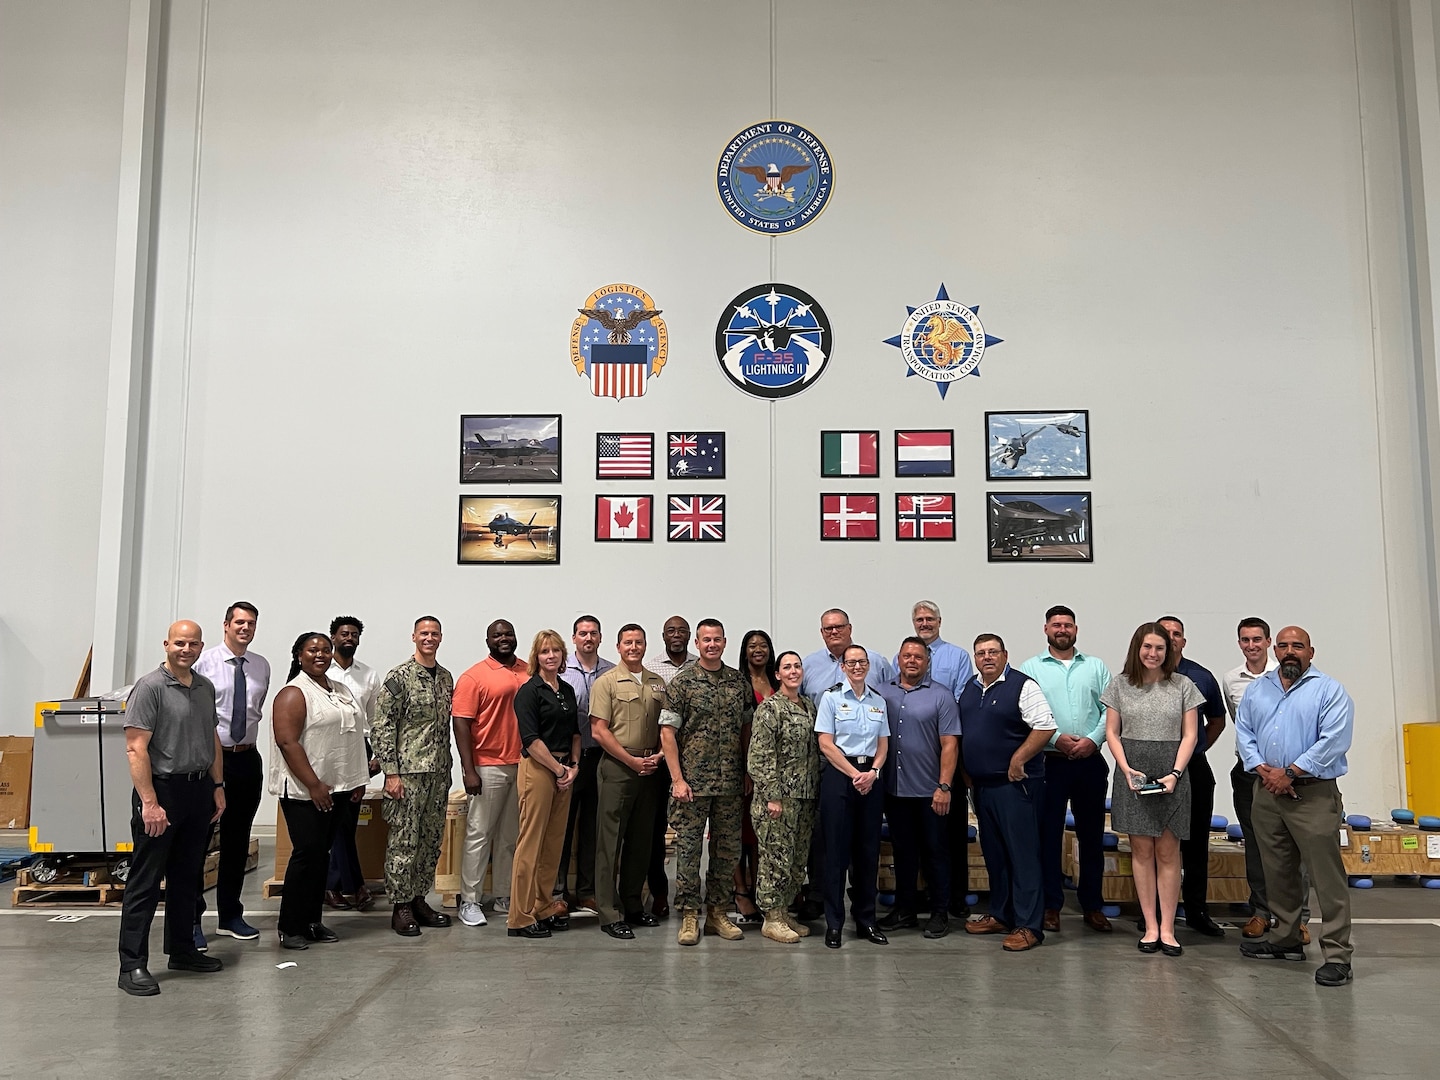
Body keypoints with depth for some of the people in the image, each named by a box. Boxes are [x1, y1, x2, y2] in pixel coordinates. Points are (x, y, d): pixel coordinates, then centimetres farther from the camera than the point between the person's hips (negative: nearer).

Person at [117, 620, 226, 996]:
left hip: (199, 791, 7)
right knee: (145, 881, -1)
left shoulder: (205, 687, 11)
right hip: (162, 789, -7)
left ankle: (182, 950, 27)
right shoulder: (150, 687, -11)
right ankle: (132, 965, 6)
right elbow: (135, 749, -16)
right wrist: (149, 802, -20)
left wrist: (218, 787, 13)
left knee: (187, 877, 16)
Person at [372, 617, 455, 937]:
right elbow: (382, 728, -10)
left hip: (439, 773, 6)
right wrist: (391, 772, -14)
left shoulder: (446, 678, 12)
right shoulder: (398, 677, -7)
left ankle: (419, 899, 22)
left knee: (431, 840, 11)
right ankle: (401, 907, 9)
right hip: (408, 771, -6)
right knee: (403, 841, -1)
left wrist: (447, 769, 14)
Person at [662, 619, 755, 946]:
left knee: (728, 848, 9)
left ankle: (716, 912, 22)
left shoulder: (740, 682, 8)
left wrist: (748, 772, 8)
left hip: (730, 783, 4)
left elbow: (746, 729, 13)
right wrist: (677, 779, -12)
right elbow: (667, 732, -6)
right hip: (692, 781, -4)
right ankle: (689, 915, 12)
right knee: (688, 847, 1)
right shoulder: (682, 682, -4)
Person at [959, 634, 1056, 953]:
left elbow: (1045, 726, -16)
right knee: (993, 854, 15)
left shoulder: (1022, 686, -10)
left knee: (1023, 854, -4)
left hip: (1015, 784, -8)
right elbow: (959, 733, 22)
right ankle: (1001, 915, 27)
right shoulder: (969, 689, 13)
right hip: (982, 784, 8)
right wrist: (967, 772, 15)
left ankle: (1029, 926, 1)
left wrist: (1018, 759, -17)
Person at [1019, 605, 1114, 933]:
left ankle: (1092, 906, 19)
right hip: (1049, 762, -2)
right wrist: (1056, 738, -15)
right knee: (1048, 835, 2)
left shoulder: (1096, 667, 11)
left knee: (1092, 835, 8)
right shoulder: (1030, 668, 4)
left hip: (1090, 762, 2)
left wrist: (1093, 740, -11)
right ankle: (1051, 906, 11)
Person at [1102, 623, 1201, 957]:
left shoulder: (1183, 685, 4)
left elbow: (1190, 735, 1)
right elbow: (1112, 732, 6)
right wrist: (1126, 769, -8)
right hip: (1132, 773, 1)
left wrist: (1175, 773, -10)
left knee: (1168, 851, 1)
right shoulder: (1120, 685, 6)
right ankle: (1150, 926, 9)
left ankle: (1167, 928, 7)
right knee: (1141, 849, 3)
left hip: (1172, 774, 0)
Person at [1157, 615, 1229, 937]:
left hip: (1194, 769, 2)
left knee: (1196, 841, 8)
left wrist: (1198, 749, 10)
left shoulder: (1201, 677, 7)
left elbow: (1217, 719, 19)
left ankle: (1197, 909, 19)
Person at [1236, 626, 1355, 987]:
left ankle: (1337, 954, 0)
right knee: (1277, 872, 13)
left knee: (1327, 876, -6)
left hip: (1314, 794, -5)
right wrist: (1263, 769, -8)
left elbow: (1334, 741, -13)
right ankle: (1286, 940, 26)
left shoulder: (1330, 691, -3)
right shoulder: (1257, 689, 13)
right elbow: (1243, 733, 9)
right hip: (1267, 793, 5)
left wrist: (1289, 772, -15)